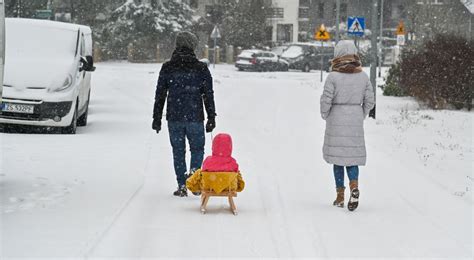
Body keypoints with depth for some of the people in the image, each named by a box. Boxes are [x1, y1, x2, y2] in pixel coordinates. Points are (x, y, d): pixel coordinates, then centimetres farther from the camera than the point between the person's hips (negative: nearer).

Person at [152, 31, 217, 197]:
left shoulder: (167, 68, 1)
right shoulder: (201, 68, -3)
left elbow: (160, 95, 3)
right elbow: (208, 95, -2)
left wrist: (157, 118, 9)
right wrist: (211, 118, 4)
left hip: (174, 118, 1)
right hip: (195, 118, -1)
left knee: (178, 151, 9)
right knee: (197, 149, 13)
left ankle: (182, 185, 8)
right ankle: (194, 173, -11)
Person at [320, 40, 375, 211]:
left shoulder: (333, 77, -11)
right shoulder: (363, 76, 0)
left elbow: (326, 100, -14)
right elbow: (369, 100, 3)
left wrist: (325, 116, 4)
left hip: (336, 121, -2)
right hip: (355, 123, 2)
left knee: (338, 157, 8)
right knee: (352, 156, 9)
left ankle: (340, 196, 10)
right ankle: (354, 186, -17)